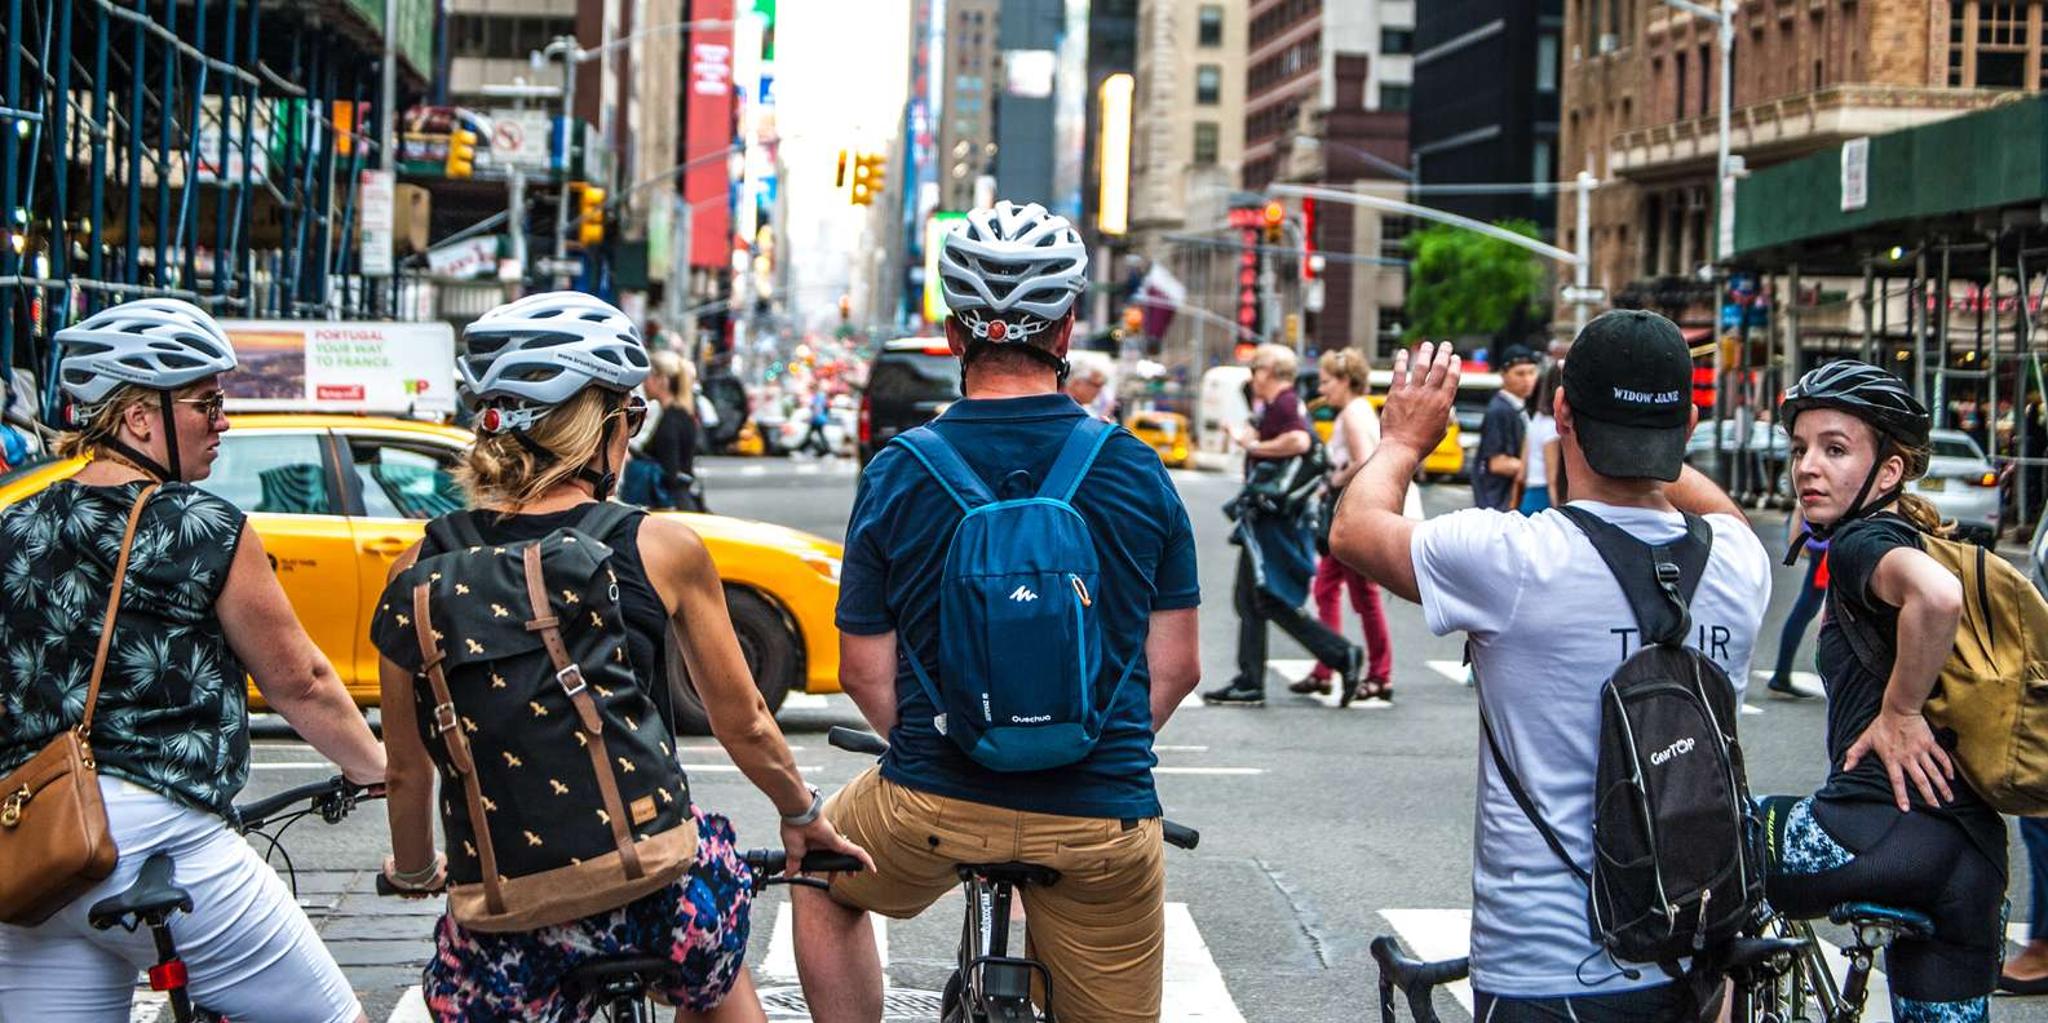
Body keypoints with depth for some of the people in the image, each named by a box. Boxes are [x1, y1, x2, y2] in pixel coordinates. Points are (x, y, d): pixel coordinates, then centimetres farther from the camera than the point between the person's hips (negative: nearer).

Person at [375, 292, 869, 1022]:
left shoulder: (420, 569, -2)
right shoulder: (662, 549, -5)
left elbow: (406, 767, 7)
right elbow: (743, 724, 7)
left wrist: (413, 872, 27)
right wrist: (802, 814, 26)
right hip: (652, 897, 0)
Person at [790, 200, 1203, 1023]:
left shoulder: (897, 476, -6)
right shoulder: (1138, 472, -3)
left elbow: (865, 673, -1)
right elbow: (1176, 667, 2)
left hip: (931, 808, 0)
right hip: (1102, 819, 1)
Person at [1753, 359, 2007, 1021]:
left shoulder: (1861, 542, -6)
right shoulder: (1914, 539, 21)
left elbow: (1935, 594, -29)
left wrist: (1899, 712, -17)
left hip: (1888, 834, -10)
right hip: (1972, 851, 10)